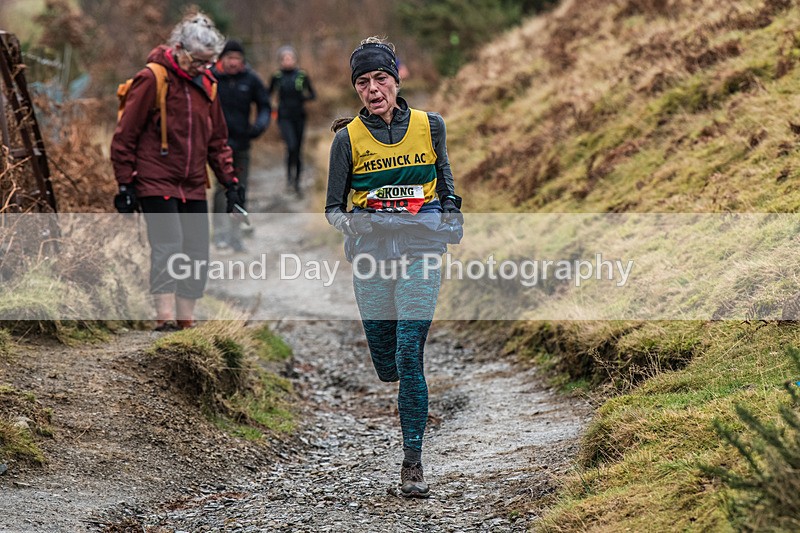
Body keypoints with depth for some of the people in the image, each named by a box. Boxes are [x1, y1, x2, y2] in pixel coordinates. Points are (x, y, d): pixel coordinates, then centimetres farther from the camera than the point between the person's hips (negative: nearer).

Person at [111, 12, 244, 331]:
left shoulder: (207, 85, 11)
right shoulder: (152, 79, -9)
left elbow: (217, 140, 20)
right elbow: (125, 135, -8)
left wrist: (229, 181, 11)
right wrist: (125, 184, -10)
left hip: (193, 187, 7)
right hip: (156, 184, -7)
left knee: (198, 254, 4)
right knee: (168, 247, -18)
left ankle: (187, 321, 11)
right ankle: (165, 318, -14)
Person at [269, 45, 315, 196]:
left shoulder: (302, 75, 2)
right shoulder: (277, 77, 1)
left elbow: (313, 94, 8)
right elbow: (269, 94, 13)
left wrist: (304, 97, -13)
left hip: (299, 117, 2)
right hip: (284, 117, -2)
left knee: (297, 150, 8)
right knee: (291, 146, -23)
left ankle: (297, 182, 21)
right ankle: (290, 176, -5)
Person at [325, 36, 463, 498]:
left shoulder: (430, 126, 5)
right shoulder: (348, 138, 2)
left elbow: (444, 179, 21)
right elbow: (333, 206, 4)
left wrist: (452, 215, 6)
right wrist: (348, 222, -17)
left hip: (420, 246, -1)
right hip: (371, 247, 1)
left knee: (409, 353, -10)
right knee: (383, 358, 1)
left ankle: (413, 461, -6)